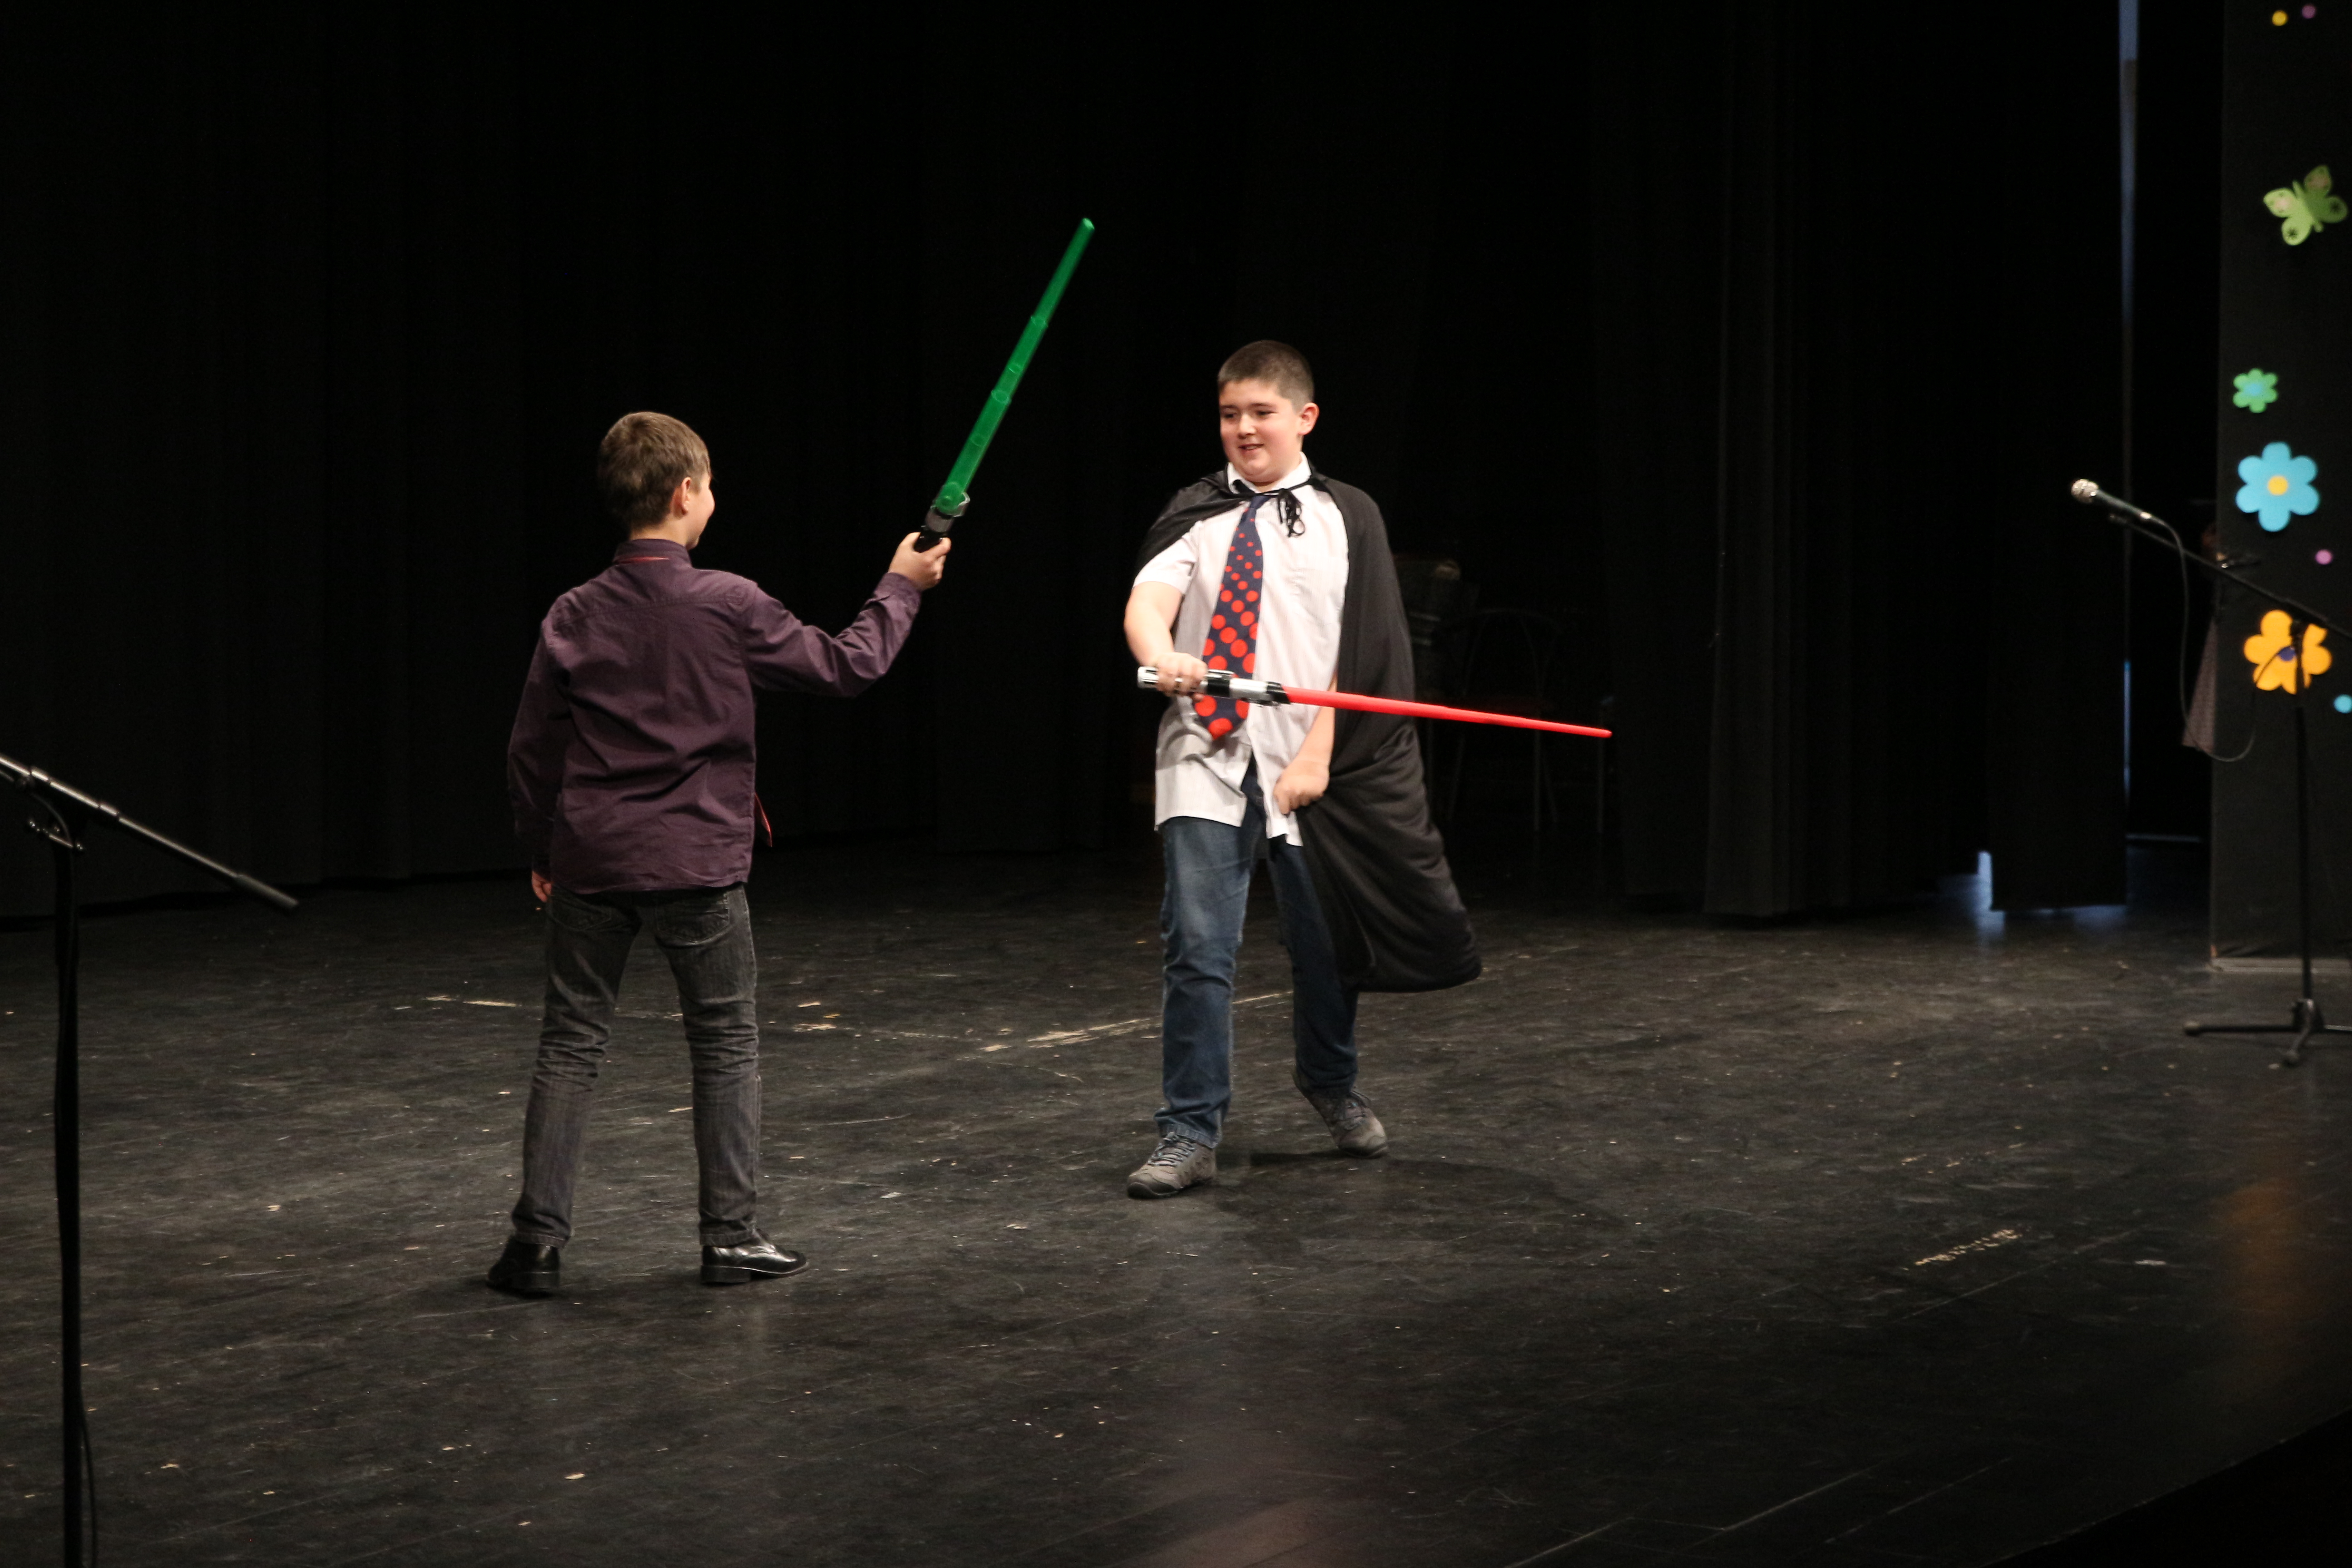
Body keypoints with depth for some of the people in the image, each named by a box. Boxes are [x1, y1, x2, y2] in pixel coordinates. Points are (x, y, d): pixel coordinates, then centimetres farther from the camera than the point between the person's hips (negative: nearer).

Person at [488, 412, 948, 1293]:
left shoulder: (575, 616, -1)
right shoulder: (728, 607, -11)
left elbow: (531, 750, 5)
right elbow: (846, 668, 1)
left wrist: (541, 851, 18)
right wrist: (901, 588, 16)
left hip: (589, 864, 3)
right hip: (696, 866, -3)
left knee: (570, 1046, 8)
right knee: (725, 1047, 10)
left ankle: (538, 1242, 6)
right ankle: (731, 1237, 12)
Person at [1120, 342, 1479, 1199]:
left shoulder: (1346, 518, 4)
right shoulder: (1196, 514, 7)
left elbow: (1356, 647, -2)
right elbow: (1149, 597, -10)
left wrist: (1318, 753, -11)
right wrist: (1162, 656, -33)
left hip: (1306, 763, 0)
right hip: (1206, 757, 0)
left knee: (1325, 942, 12)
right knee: (1197, 947, -8)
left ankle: (1329, 1082, 40)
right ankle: (1190, 1135, -2)